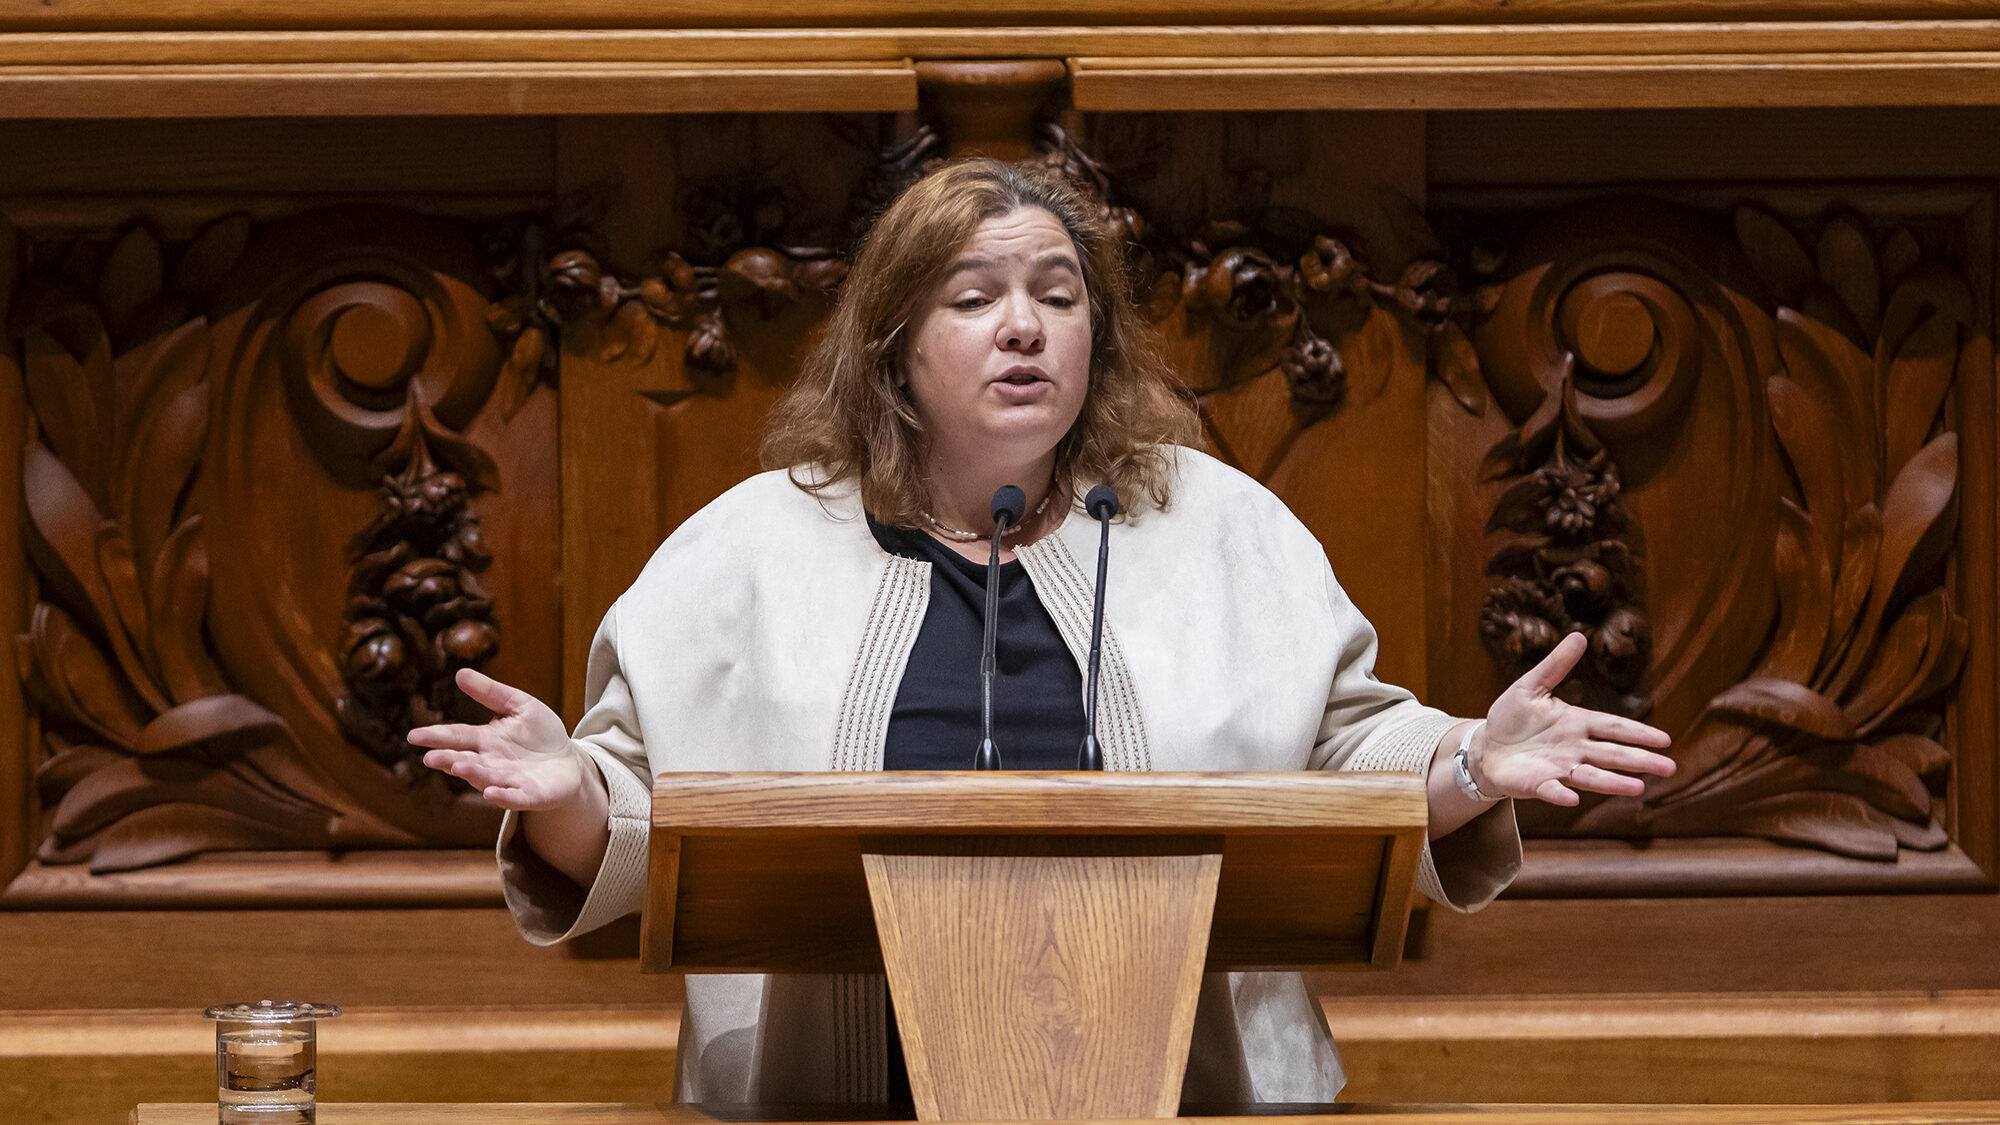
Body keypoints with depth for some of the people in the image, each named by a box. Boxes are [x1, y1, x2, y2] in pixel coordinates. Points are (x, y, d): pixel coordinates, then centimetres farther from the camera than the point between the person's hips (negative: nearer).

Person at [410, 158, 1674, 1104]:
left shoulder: (1218, 524, 17)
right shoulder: (755, 546, 13)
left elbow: (1345, 750, 18)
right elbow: (641, 808, 12)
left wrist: (1466, 768, -2)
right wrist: (568, 794, -11)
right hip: (850, 1102, -2)